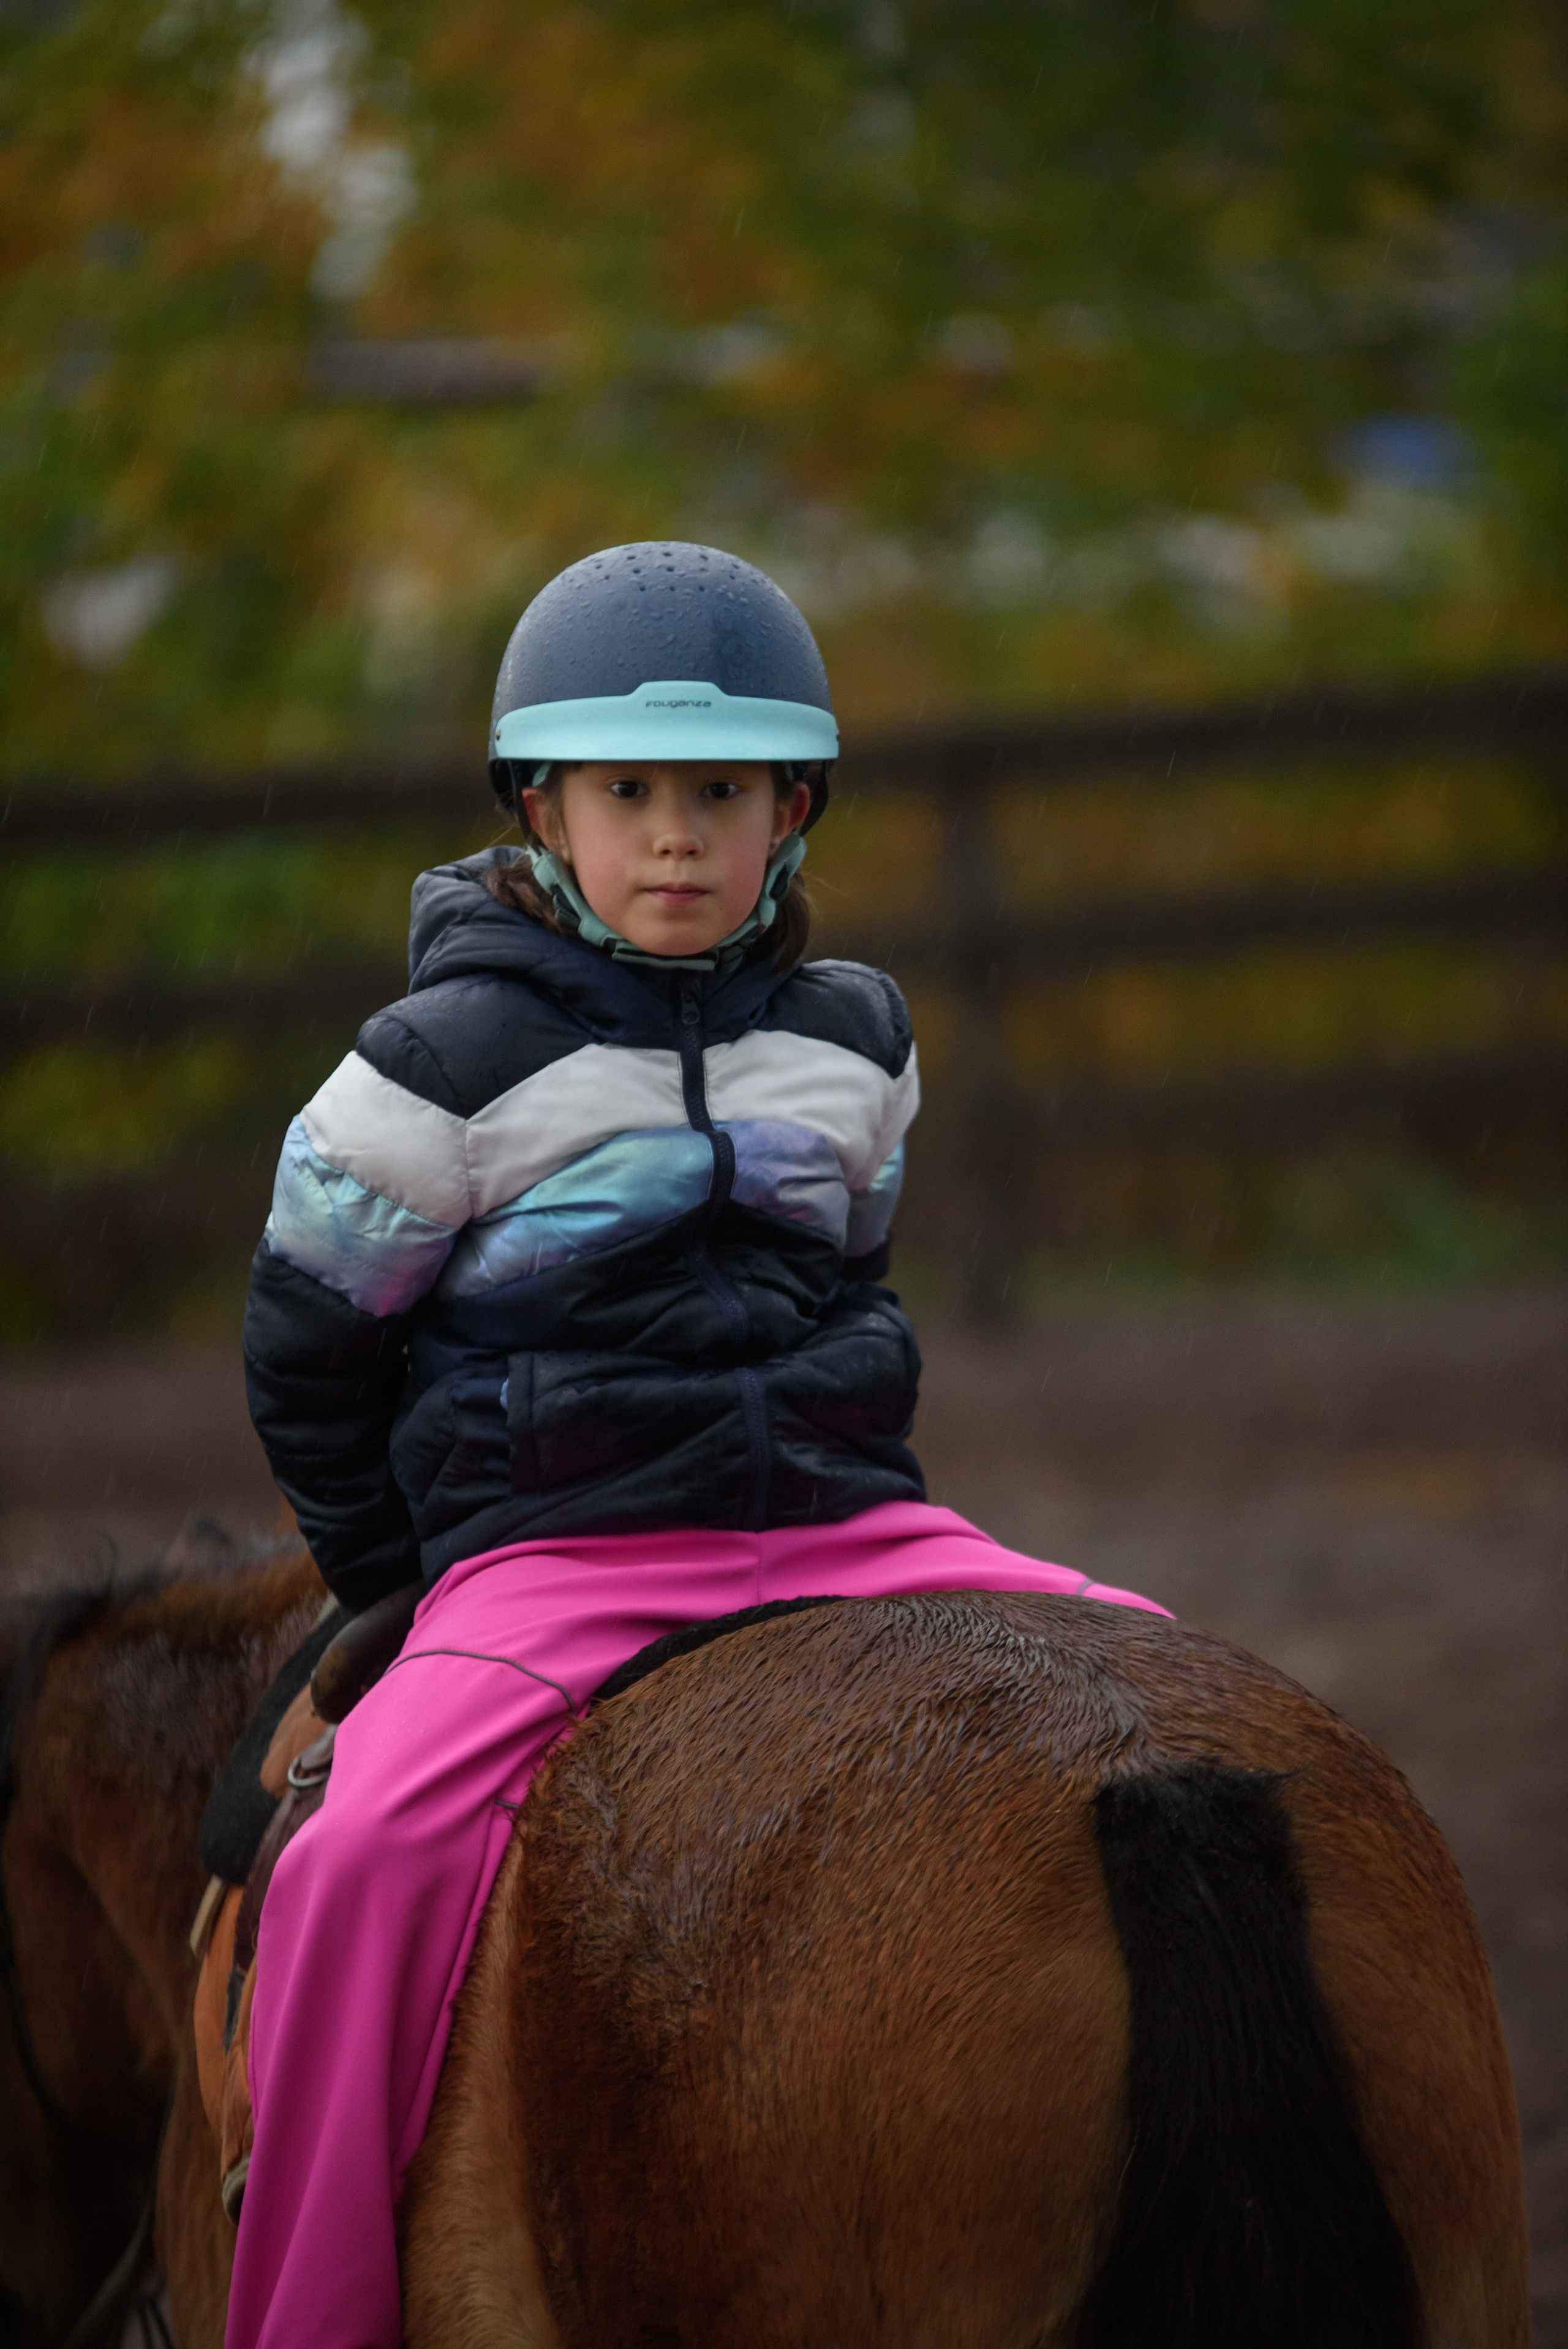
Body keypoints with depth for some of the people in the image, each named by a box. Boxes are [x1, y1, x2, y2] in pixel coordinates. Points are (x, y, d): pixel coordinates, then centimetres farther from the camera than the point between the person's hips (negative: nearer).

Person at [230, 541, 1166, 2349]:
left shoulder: (854, 1044, 11)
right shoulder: (451, 1064, -3)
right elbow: (305, 1350, 7)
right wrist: (411, 1581, 12)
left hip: (845, 1522, 4)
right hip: (554, 1560, -4)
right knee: (369, 1853, -32)